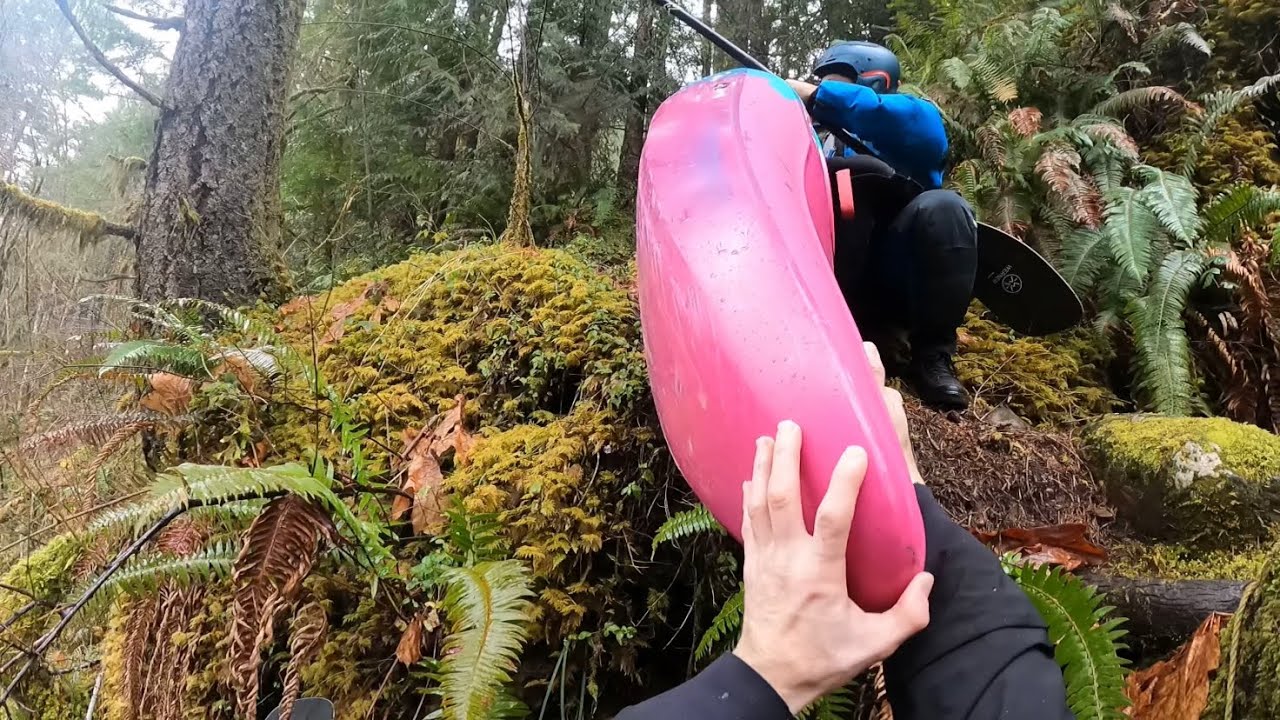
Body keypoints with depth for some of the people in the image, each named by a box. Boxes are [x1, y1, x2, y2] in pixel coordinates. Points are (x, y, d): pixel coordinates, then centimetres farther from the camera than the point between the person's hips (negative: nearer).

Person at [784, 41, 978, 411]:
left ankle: (932, 356, -16)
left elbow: (925, 129, -22)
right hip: (843, 292, 2)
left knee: (943, 207, -29)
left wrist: (817, 97, -25)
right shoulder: (823, 147, 20)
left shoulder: (916, 115, 5)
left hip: (899, 280, -2)